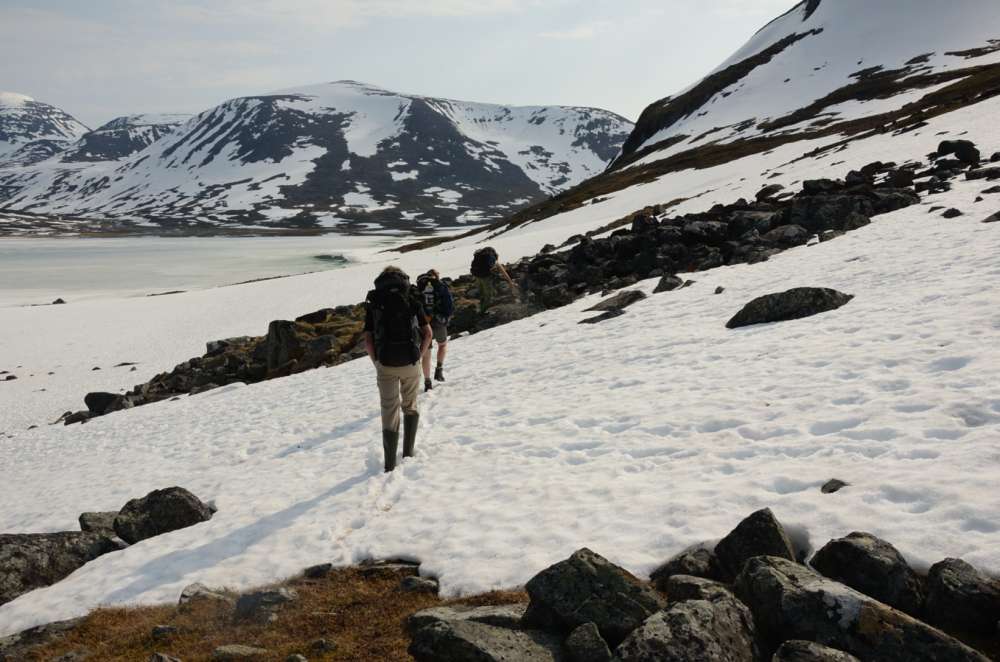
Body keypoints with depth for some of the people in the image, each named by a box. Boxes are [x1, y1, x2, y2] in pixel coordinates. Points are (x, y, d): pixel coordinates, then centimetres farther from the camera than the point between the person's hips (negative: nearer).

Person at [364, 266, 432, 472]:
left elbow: (368, 341, -2)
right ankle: (408, 452, 21)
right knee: (410, 407, 21)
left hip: (385, 365, -1)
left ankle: (390, 463, 1)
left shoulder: (374, 304, 4)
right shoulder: (412, 301, 5)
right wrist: (419, 356, 9)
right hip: (411, 363, 1)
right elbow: (428, 333, 2)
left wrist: (377, 363, 7)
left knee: (389, 412, 6)